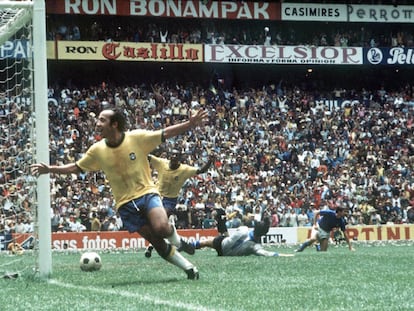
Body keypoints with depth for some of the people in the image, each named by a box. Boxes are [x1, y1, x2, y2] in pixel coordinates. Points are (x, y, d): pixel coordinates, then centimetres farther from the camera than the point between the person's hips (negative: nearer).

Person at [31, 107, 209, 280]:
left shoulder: (137, 138, -8)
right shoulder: (97, 150, -1)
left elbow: (165, 134, -3)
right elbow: (76, 168, 10)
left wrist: (190, 124, -14)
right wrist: (49, 169, -1)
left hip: (146, 192, -2)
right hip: (125, 203, 2)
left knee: (161, 228, -28)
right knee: (158, 243, -7)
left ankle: (177, 241, 7)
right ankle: (188, 267, 10)